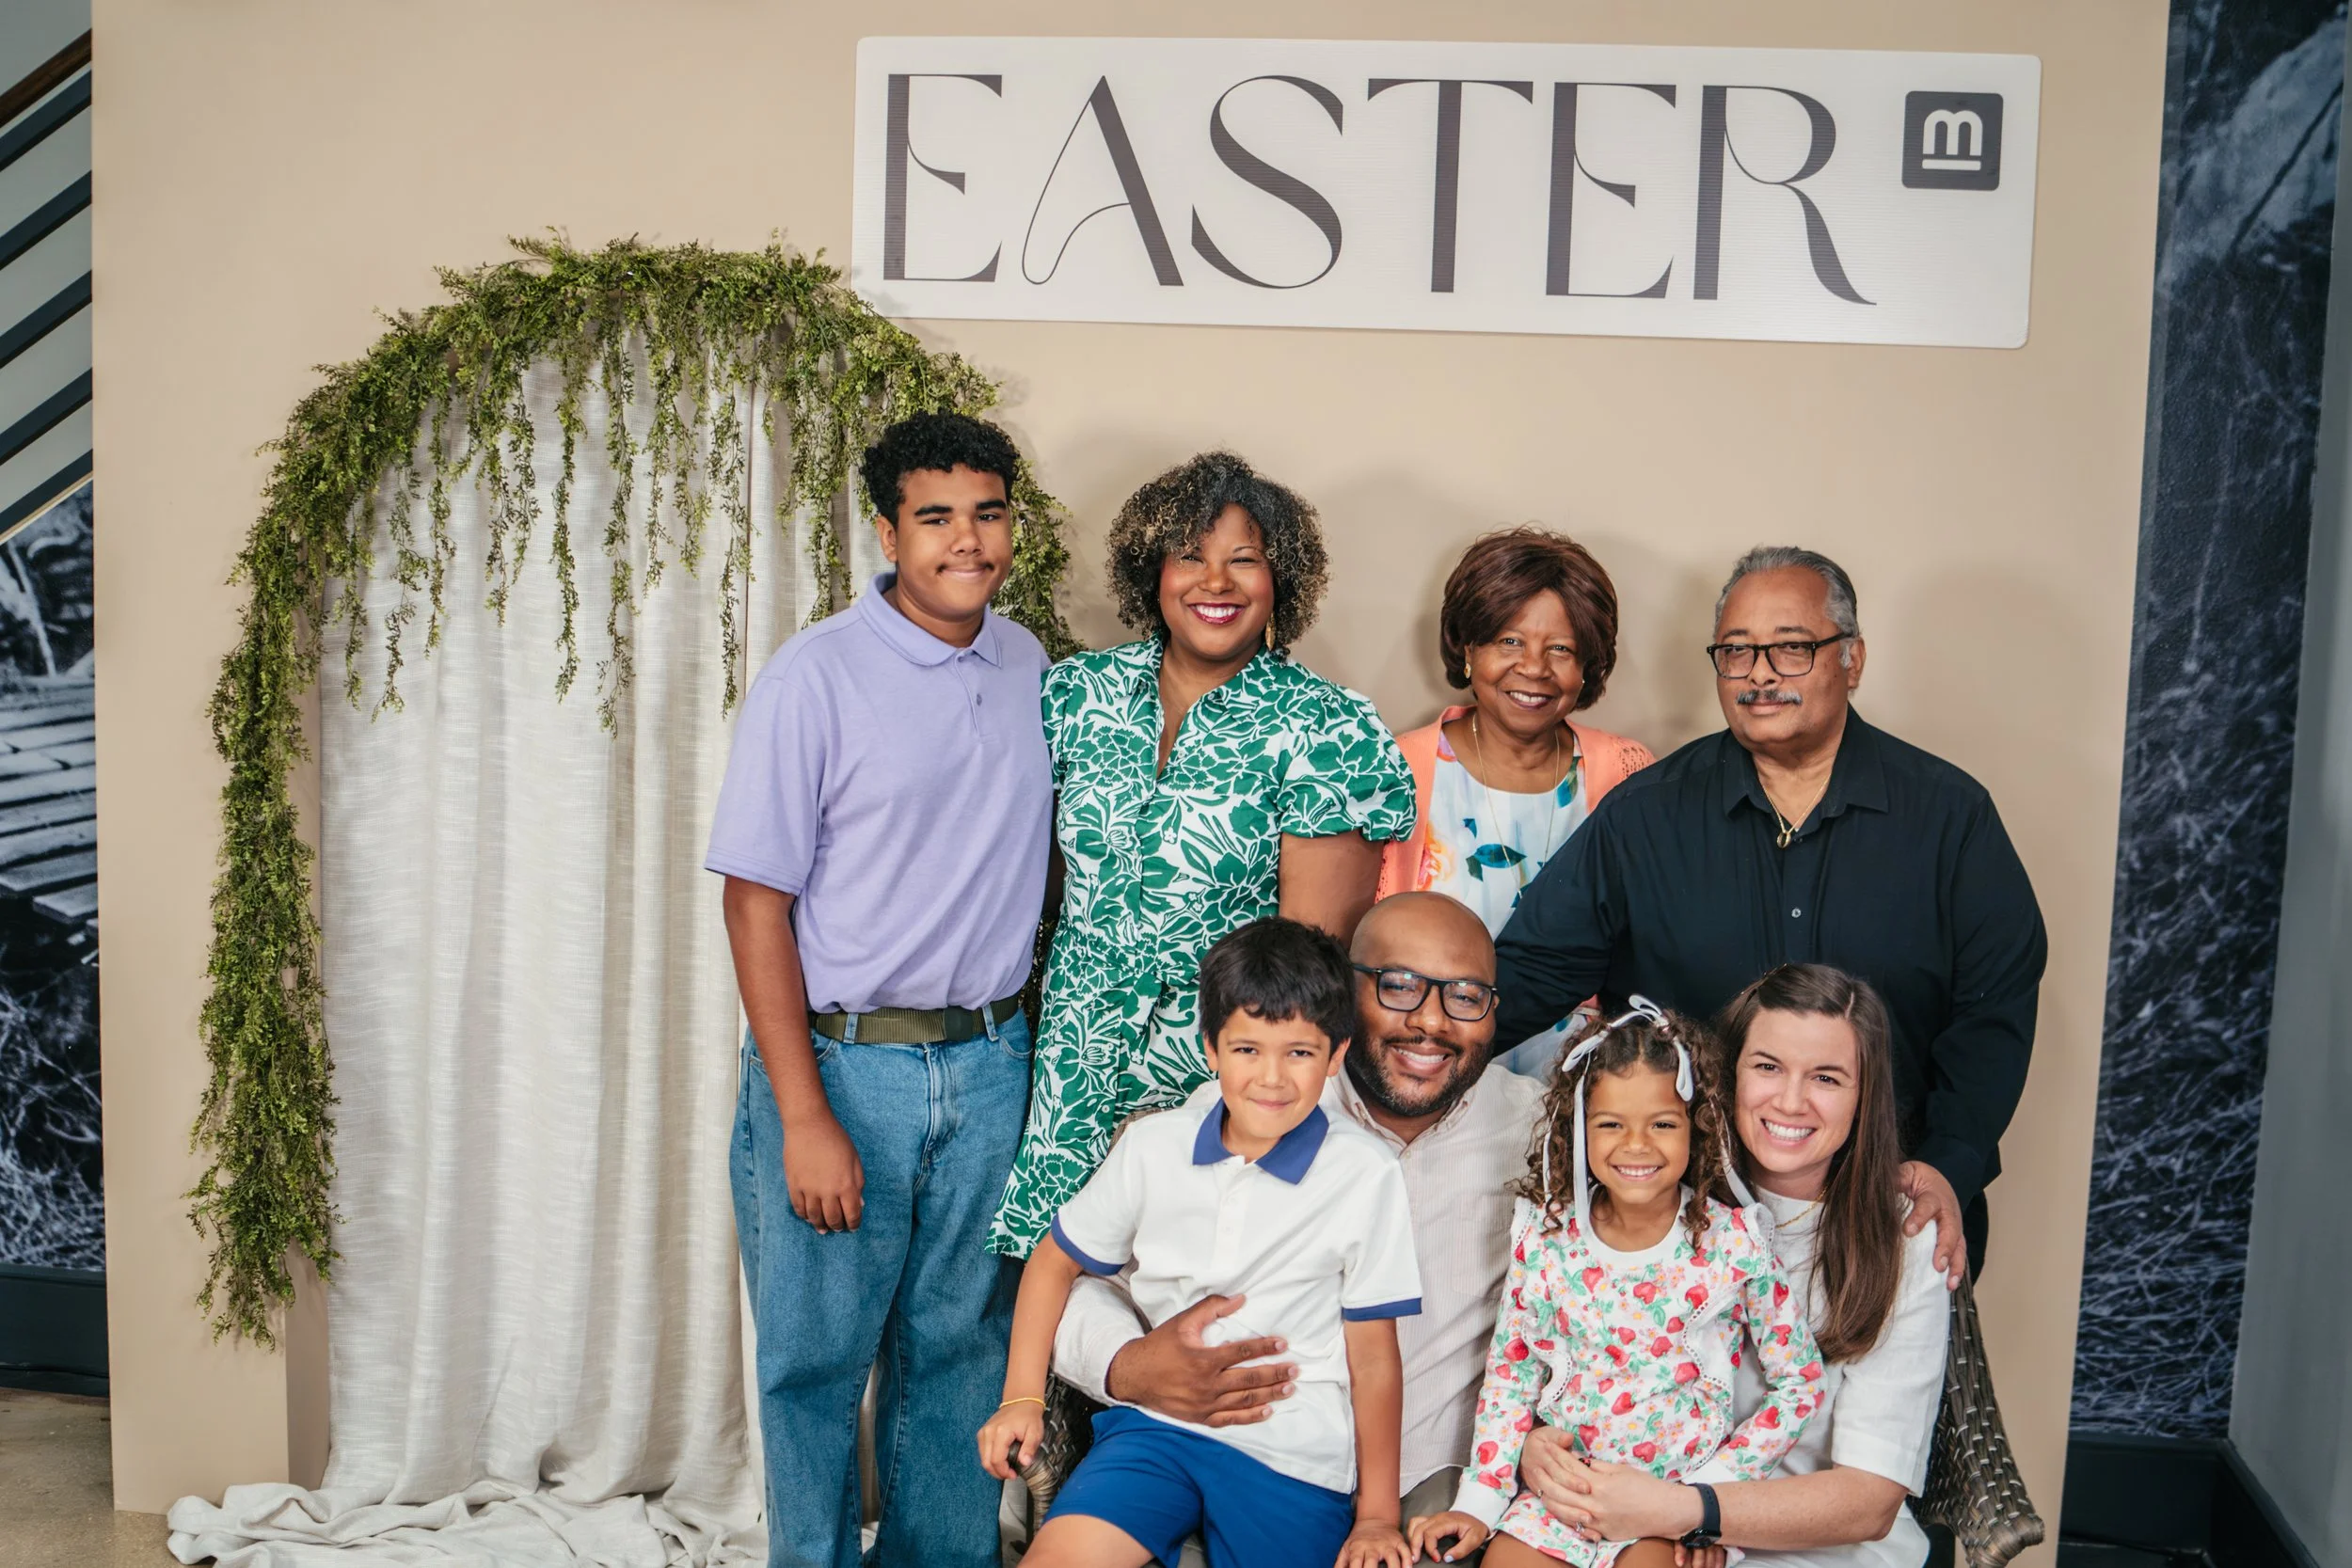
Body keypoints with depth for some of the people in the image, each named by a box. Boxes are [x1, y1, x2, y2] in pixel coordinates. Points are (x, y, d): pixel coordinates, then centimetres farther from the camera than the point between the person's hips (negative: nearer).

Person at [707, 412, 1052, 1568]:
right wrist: (805, 1118, -14)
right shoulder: (816, 678, -10)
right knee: (816, 1360, 8)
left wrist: (1024, 1032, 10)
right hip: (842, 1065, -4)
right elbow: (757, 903, -11)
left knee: (960, 1351, 15)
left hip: (990, 1067, 4)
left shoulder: (1031, 668, 5)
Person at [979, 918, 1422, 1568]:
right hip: (1157, 1424, 2)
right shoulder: (1152, 1146, 2)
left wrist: (1378, 1515, 2)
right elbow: (1055, 1260, 15)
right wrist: (1022, 1397, 8)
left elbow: (1373, 1357, -1)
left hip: (1293, 1457, -1)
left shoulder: (1366, 1176, -5)